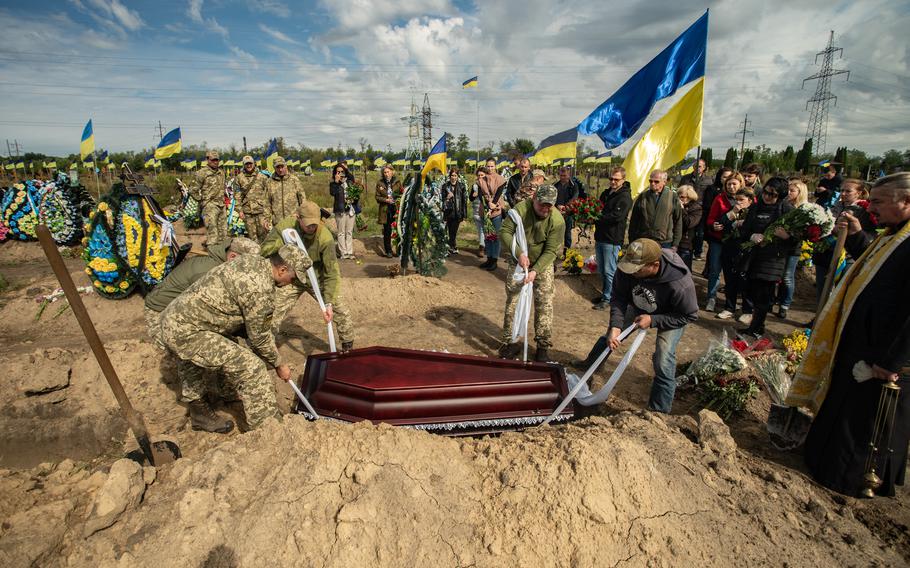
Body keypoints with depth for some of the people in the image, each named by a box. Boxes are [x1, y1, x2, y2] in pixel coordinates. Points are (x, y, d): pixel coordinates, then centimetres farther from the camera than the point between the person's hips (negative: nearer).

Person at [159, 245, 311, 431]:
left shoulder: (252, 260, 3)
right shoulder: (260, 290, -24)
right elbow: (259, 337, -12)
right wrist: (279, 364, 4)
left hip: (174, 317, 11)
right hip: (185, 332, -11)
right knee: (252, 368, -14)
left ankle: (195, 400, 58)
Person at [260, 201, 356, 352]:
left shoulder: (325, 237, -27)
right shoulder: (285, 226, -21)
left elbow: (332, 272, -26)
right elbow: (265, 250, -16)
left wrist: (329, 303, -31)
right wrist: (283, 240, -32)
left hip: (317, 279, -1)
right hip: (292, 279, 1)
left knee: (342, 313, -4)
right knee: (272, 316, -1)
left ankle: (348, 347, 20)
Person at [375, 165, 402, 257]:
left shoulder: (397, 182, 6)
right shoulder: (380, 183, 5)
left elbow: (402, 194, 8)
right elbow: (377, 197, 4)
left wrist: (397, 196, -12)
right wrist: (386, 200, -12)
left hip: (396, 209, 0)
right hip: (385, 210, 0)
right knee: (387, 231, 3)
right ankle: (388, 251, 13)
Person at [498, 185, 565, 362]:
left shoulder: (557, 220, -20)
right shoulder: (520, 209, -20)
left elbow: (551, 251, -19)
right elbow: (504, 232, -18)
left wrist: (535, 270, -31)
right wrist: (519, 254, -30)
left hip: (543, 264, 0)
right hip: (518, 261, 1)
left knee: (544, 304, -2)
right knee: (512, 302, 3)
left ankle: (543, 346, 12)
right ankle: (508, 342, 17)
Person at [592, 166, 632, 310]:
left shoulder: (625, 197, -11)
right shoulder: (606, 193, 15)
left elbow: (617, 216, -22)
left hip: (612, 239, -8)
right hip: (600, 236, 8)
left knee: (609, 271, -2)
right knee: (601, 270, 16)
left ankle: (608, 299, 8)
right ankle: (604, 294, 29)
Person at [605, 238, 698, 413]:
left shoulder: (679, 283, -42)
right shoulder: (628, 267, -33)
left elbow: (690, 316, -24)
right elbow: (619, 297, -19)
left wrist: (653, 321, -31)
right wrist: (615, 326, -31)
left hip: (672, 316, -4)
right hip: (639, 308, 4)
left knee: (663, 364, -16)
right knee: (609, 337, 14)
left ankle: (659, 412, 6)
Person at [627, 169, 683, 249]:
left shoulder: (672, 197, 2)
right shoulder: (643, 197, 4)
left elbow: (678, 222, 5)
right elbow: (633, 222, 8)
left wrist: (675, 244, 1)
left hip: (665, 243, -1)